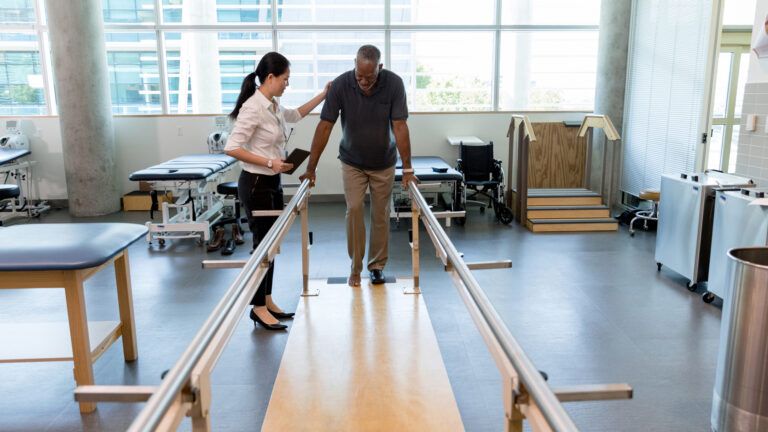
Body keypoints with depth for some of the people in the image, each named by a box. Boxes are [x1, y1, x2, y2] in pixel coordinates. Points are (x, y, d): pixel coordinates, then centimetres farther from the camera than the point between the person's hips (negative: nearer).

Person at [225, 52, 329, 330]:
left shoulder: (273, 106, 8)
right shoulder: (253, 107, -19)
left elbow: (295, 115, 29)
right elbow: (232, 148, -22)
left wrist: (323, 95, 26)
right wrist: (270, 162, -23)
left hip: (273, 183, 9)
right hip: (256, 184, -9)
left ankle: (267, 301, 27)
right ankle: (259, 308, 14)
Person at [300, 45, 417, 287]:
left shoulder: (394, 83, -22)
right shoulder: (341, 84, -22)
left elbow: (399, 126, -23)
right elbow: (325, 126, -20)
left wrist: (407, 168, -27)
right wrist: (311, 168, -21)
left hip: (383, 163, 0)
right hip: (352, 162, 0)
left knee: (381, 214, 5)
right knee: (354, 210, -9)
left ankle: (377, 266, 20)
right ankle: (355, 267, 7)